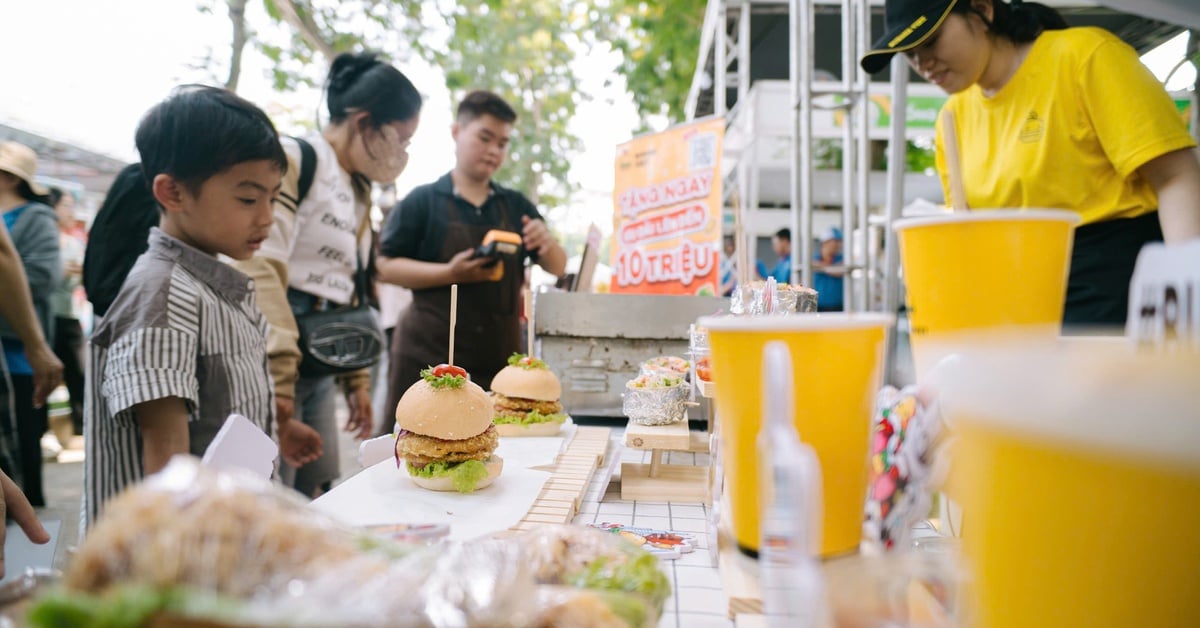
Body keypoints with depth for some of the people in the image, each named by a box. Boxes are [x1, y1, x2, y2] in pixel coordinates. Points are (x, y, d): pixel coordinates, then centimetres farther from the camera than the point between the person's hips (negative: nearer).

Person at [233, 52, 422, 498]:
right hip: (274, 370, -9)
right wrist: (279, 404, -24)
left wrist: (358, 380, 21)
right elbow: (260, 276, -20)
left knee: (315, 506, 11)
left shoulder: (358, 191, 19)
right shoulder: (293, 161, -9)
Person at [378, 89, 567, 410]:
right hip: (429, 357, -3)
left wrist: (547, 243, -9)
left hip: (499, 357, 4)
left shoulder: (517, 206, 13)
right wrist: (450, 273, -17)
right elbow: (387, 266, -3)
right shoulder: (422, 201, 2)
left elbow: (557, 267, 14)